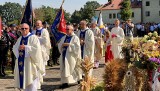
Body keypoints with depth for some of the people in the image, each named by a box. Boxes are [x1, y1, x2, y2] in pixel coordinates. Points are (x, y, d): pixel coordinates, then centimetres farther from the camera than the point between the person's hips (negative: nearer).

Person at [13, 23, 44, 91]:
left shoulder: (33, 37, -8)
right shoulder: (20, 39, 14)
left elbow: (36, 48, -18)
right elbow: (14, 48, 14)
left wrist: (25, 47, -20)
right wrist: (18, 48, -9)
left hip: (30, 63, -7)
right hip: (21, 62, 7)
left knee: (31, 80, -6)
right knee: (24, 80, 13)